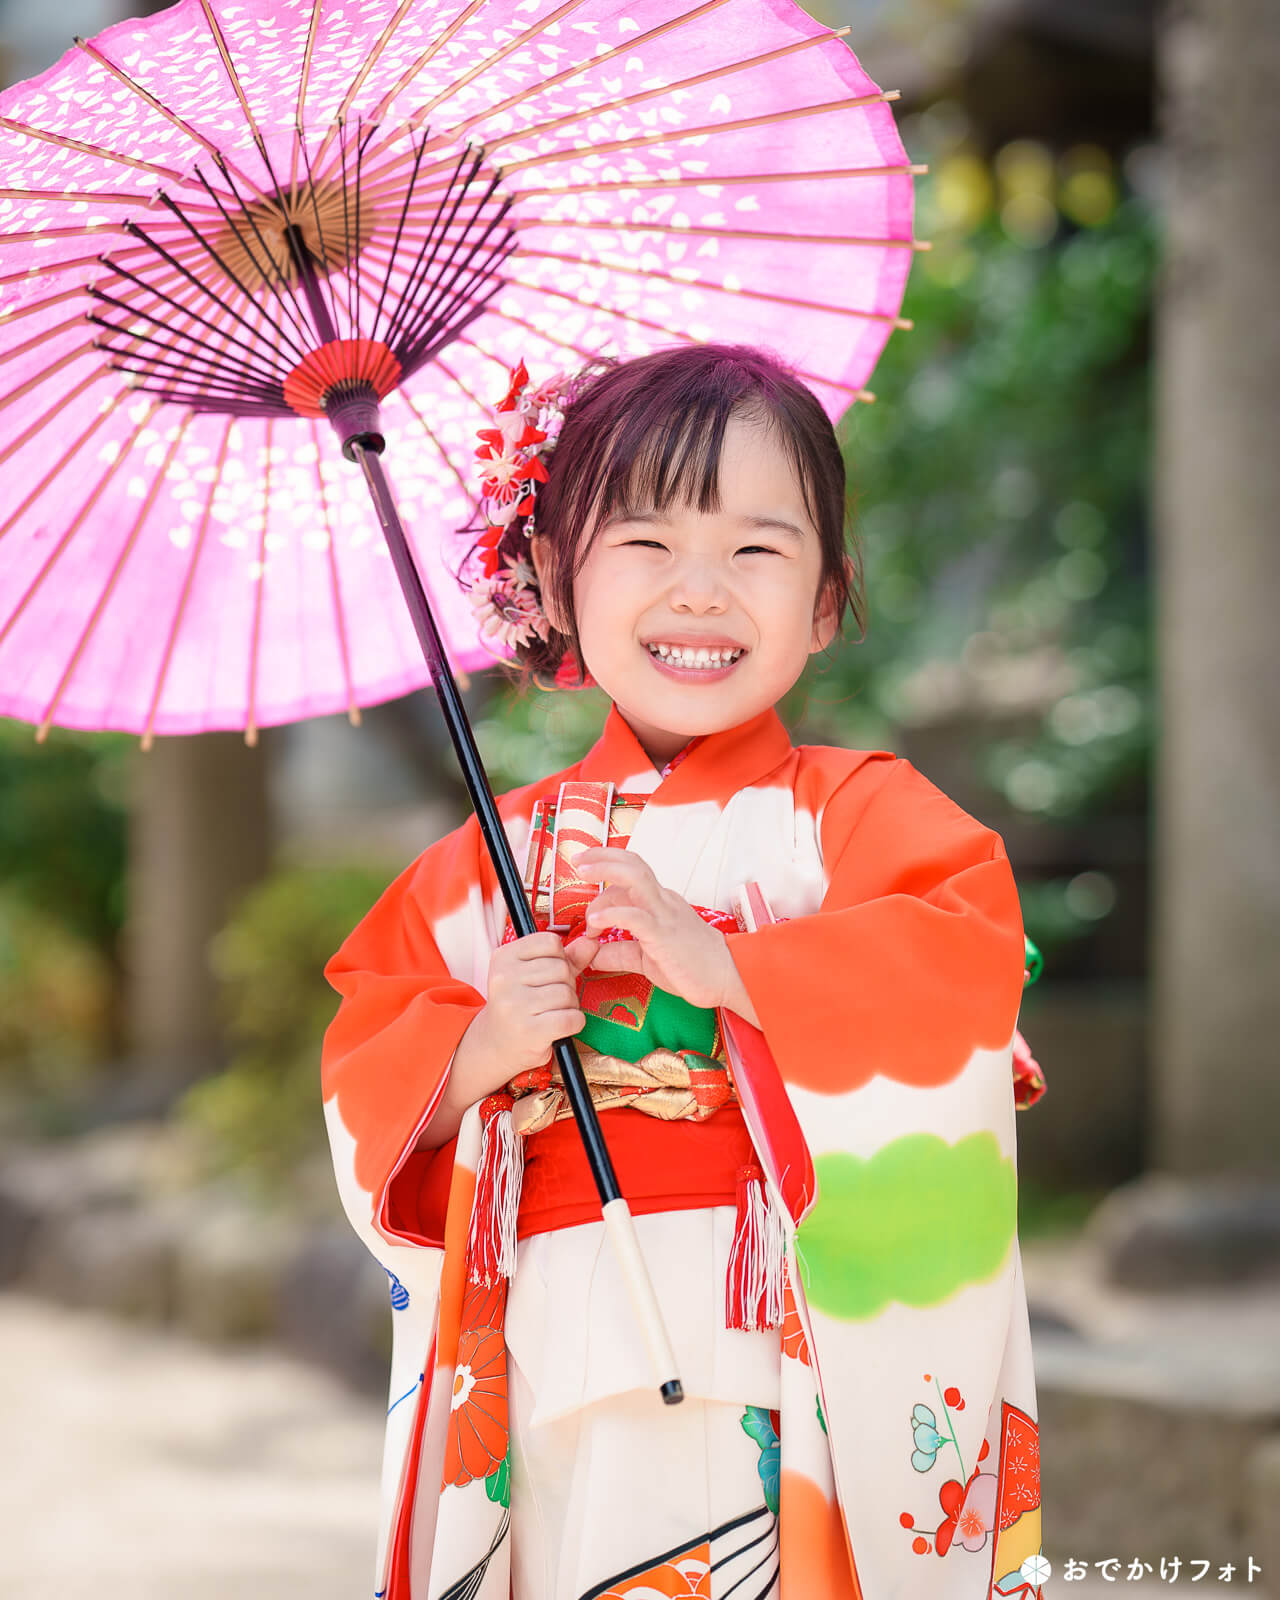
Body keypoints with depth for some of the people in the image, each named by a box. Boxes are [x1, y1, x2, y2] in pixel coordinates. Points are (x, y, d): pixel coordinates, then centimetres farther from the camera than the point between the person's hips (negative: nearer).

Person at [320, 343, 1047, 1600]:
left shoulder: (853, 813, 3)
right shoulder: (499, 855, 12)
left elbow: (966, 972, -14)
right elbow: (367, 1071, 13)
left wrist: (724, 962, -18)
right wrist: (478, 1052, -7)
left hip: (803, 1376, -2)